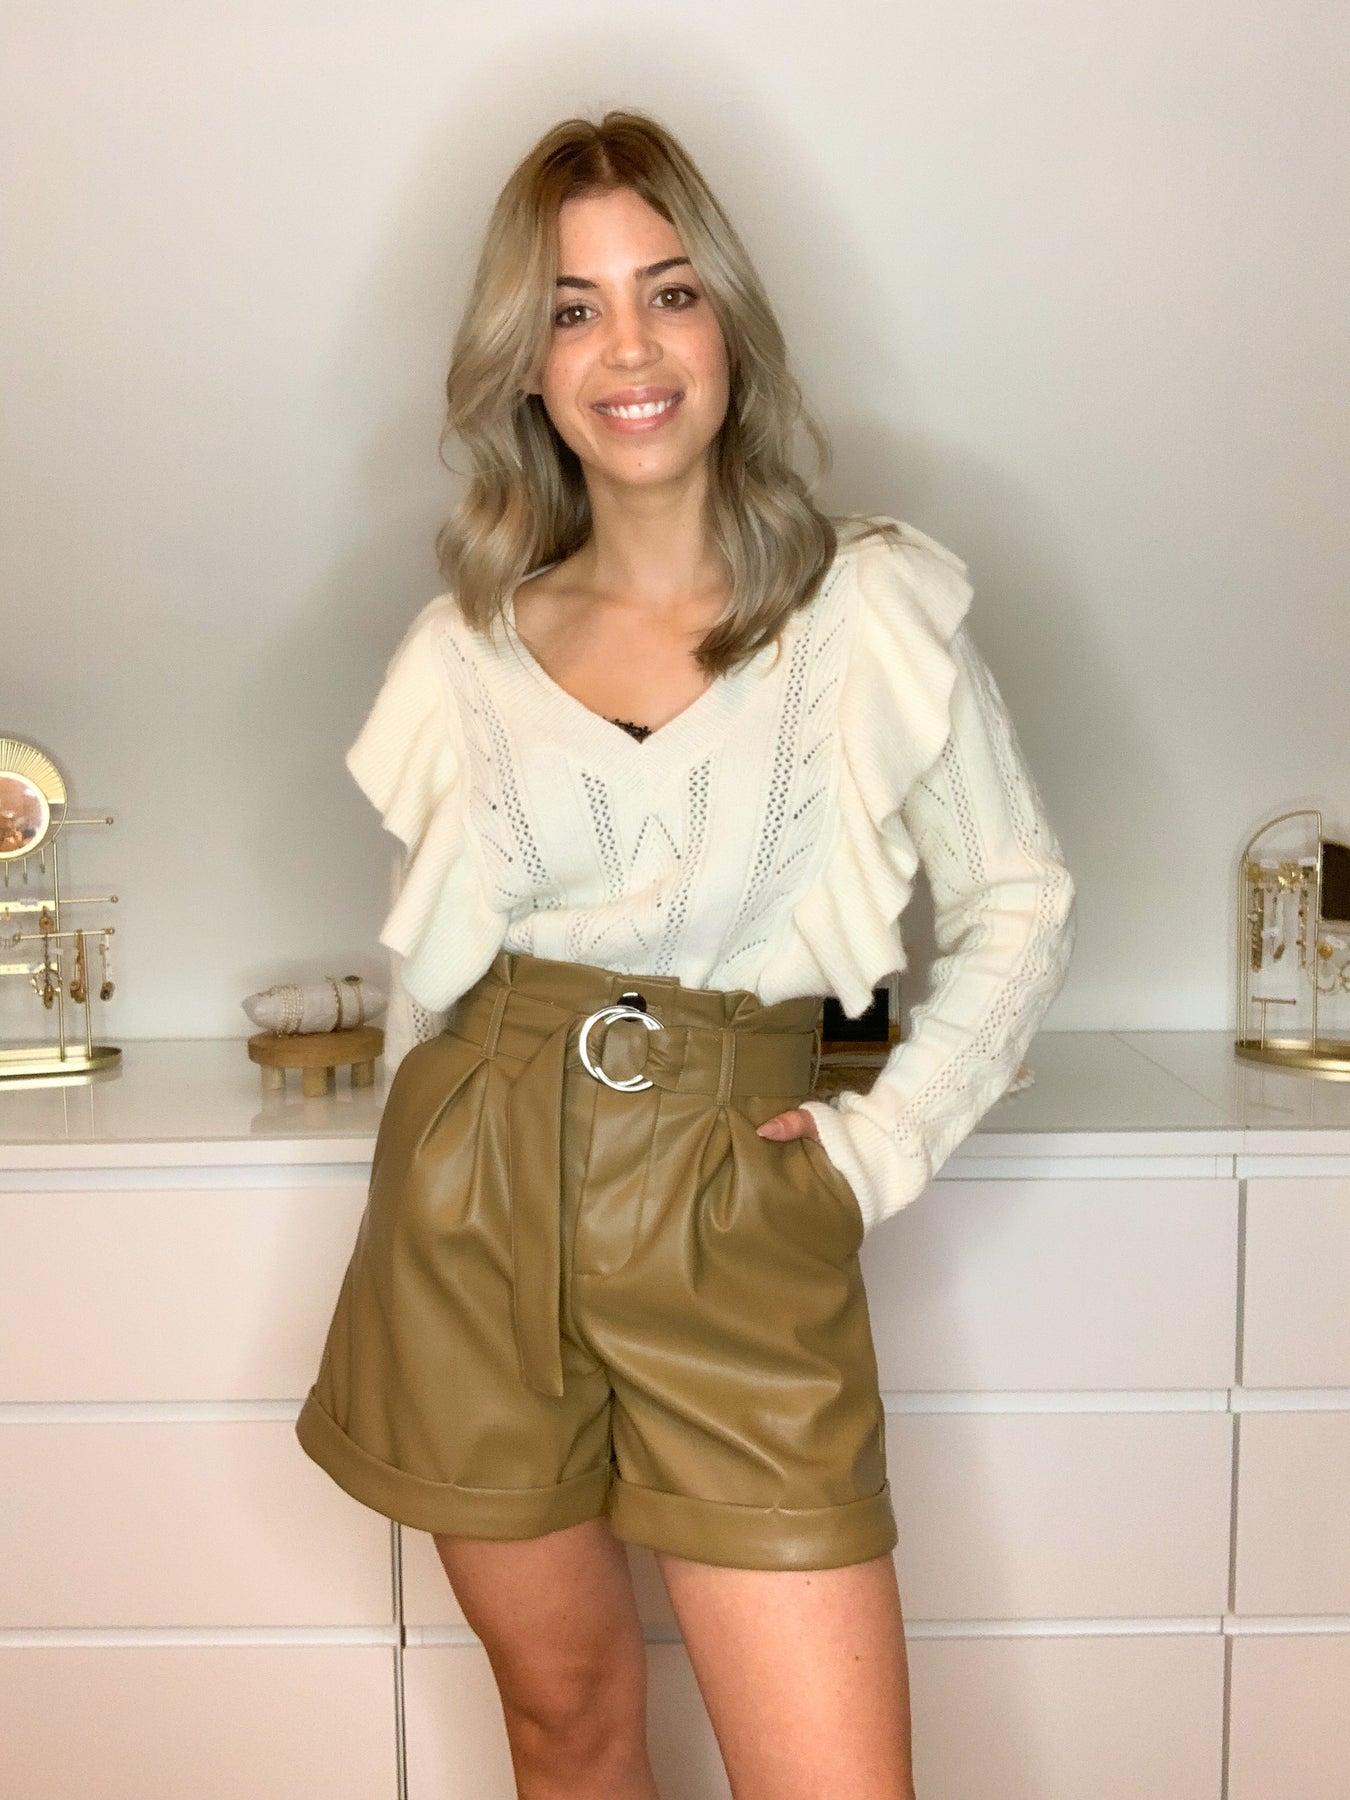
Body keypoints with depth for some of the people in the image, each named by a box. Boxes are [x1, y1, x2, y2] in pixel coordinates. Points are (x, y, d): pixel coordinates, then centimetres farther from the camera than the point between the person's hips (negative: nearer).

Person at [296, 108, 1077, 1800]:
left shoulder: (871, 603, -1)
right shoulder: (470, 643, 6)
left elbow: (1019, 903, 5)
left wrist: (888, 1139, -3)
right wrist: (444, 1160, 12)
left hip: (733, 1210, -2)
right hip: (481, 1212, 3)